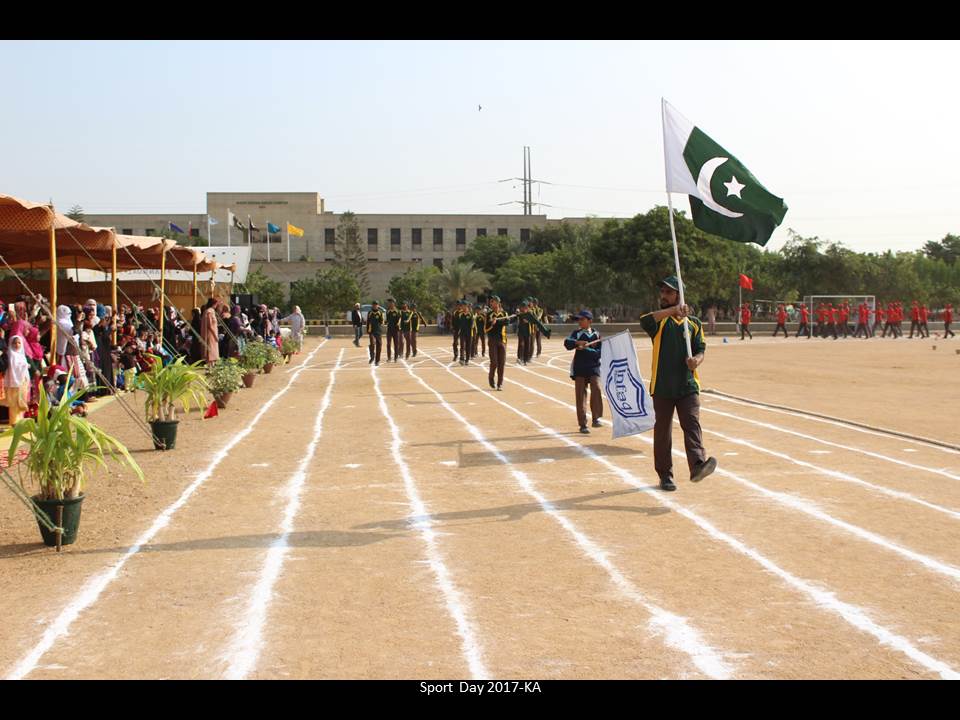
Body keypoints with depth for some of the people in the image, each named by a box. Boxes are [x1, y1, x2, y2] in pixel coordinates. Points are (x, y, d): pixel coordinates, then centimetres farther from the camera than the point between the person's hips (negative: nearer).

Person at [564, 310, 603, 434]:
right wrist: (578, 342, -33)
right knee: (580, 394, 0)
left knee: (596, 388, -21)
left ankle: (596, 418, -9)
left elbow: (599, 352, -3)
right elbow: (567, 343, -15)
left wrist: (585, 349, -16)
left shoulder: (596, 335, 5)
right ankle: (583, 424, 7)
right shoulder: (576, 333, 4)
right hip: (579, 367, 0)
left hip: (593, 366, 0)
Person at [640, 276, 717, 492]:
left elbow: (700, 350, 6)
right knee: (662, 431, 6)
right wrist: (672, 310, -29)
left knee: (692, 424, -17)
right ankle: (665, 476, 16)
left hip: (688, 385, 0)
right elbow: (644, 321, -19)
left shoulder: (693, 323, 12)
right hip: (662, 386, 0)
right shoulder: (659, 320, 5)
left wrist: (696, 360, -18)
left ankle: (698, 465, -31)